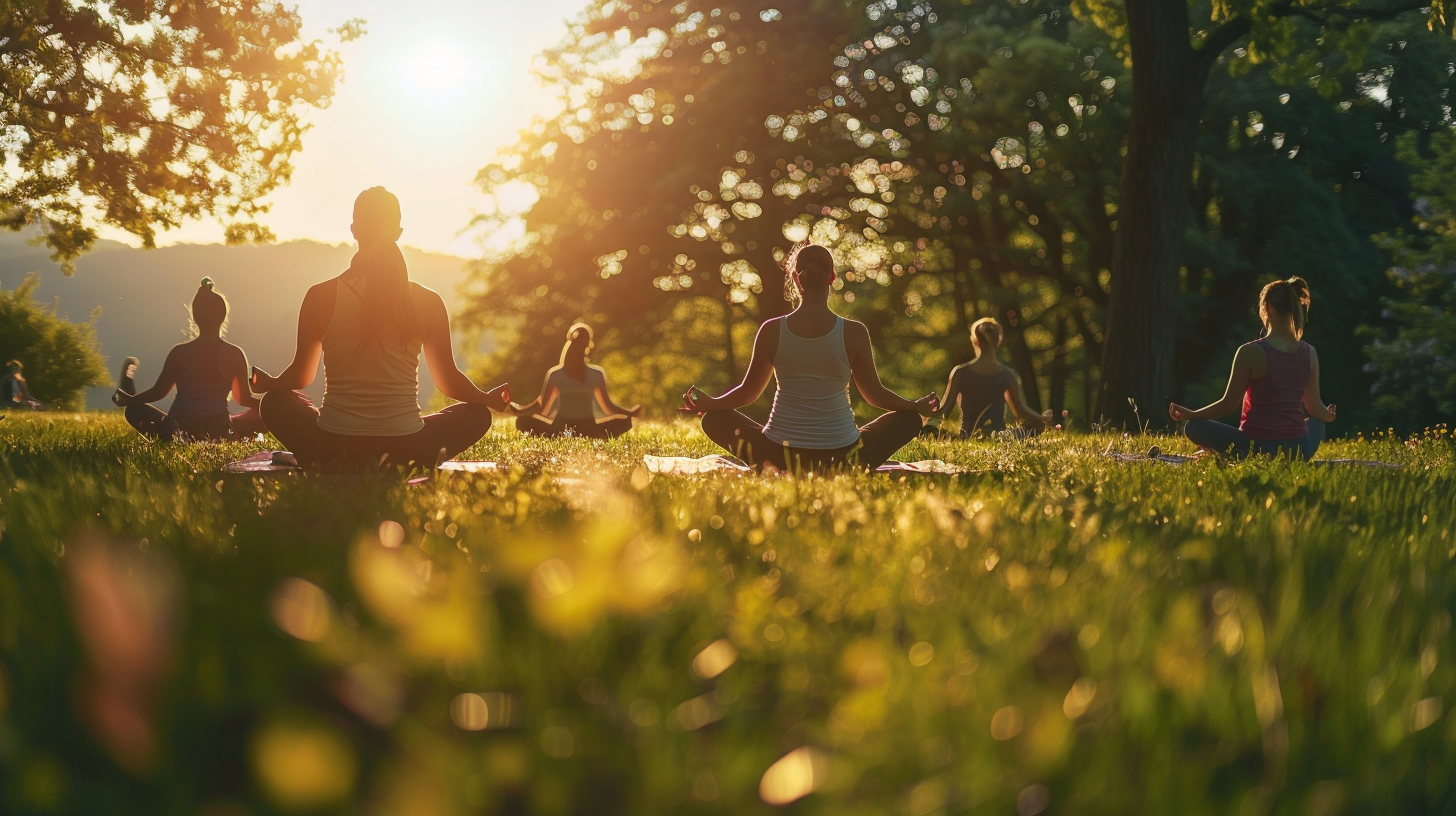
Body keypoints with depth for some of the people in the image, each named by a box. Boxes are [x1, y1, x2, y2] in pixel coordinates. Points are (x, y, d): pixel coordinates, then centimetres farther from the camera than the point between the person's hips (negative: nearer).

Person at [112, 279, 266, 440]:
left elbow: (158, 392, 4)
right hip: (220, 434, 0)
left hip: (178, 432, 0)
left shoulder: (180, 353, -5)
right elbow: (244, 399, 5)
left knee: (134, 409, 24)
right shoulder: (235, 354, -4)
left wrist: (128, 400, 23)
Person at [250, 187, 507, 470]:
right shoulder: (428, 302, -3)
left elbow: (300, 376, 10)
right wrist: (489, 398, 28)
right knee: (476, 414, 25)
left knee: (275, 403, 30)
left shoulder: (321, 297, -3)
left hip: (331, 449, 1)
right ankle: (397, 468, 10)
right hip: (407, 453, -1)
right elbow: (449, 381, 7)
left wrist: (267, 383, 33)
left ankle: (334, 467, 12)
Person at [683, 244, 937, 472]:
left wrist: (708, 403, 26)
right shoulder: (854, 332, -8)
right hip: (842, 458, 0)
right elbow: (875, 394, 3)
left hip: (779, 457, 0)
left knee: (714, 420, 24)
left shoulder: (771, 330, -6)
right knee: (909, 419, 23)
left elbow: (748, 392, 5)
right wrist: (918, 406, 23)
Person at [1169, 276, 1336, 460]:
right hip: (1299, 451, 3)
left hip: (1258, 447, -3)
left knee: (1193, 427, 11)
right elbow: (1315, 408, 9)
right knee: (1317, 423, 37)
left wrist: (1190, 414, 10)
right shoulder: (1309, 354, 1)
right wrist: (1329, 416, 34)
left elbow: (1228, 404, -6)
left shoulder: (1250, 352, -12)